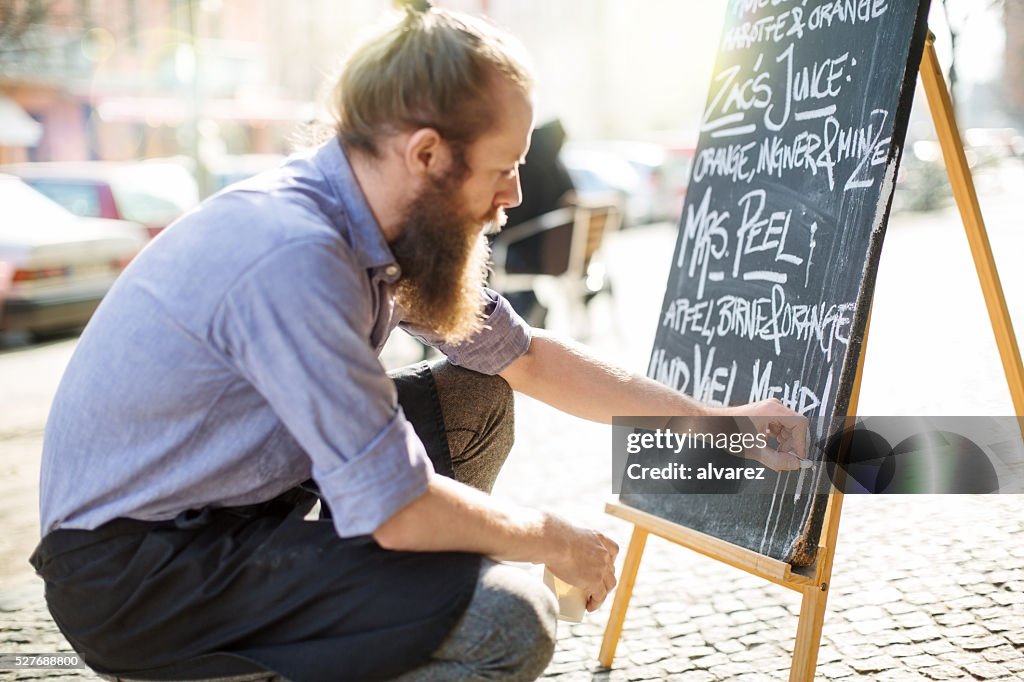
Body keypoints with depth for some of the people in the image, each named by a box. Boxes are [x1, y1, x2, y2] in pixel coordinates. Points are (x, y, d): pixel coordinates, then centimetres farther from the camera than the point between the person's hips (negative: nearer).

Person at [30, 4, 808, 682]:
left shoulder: (372, 222, 0)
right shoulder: (296, 255, -28)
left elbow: (525, 358, 13)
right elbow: (397, 512, -25)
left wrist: (719, 425, 14)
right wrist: (556, 541, -7)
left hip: (231, 506, 9)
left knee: (476, 405, 11)